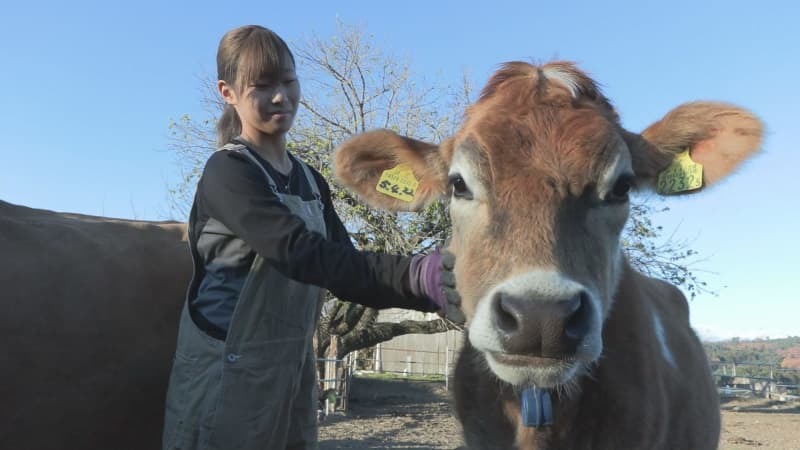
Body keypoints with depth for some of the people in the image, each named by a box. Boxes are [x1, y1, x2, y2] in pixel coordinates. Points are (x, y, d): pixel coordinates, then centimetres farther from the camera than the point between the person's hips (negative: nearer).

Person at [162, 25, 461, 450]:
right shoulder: (227, 172, -14)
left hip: (293, 375, 7)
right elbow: (300, 253, -28)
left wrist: (430, 286, -11)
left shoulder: (311, 182, 9)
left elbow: (346, 268, 4)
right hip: (227, 376, -6)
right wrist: (414, 274, -38)